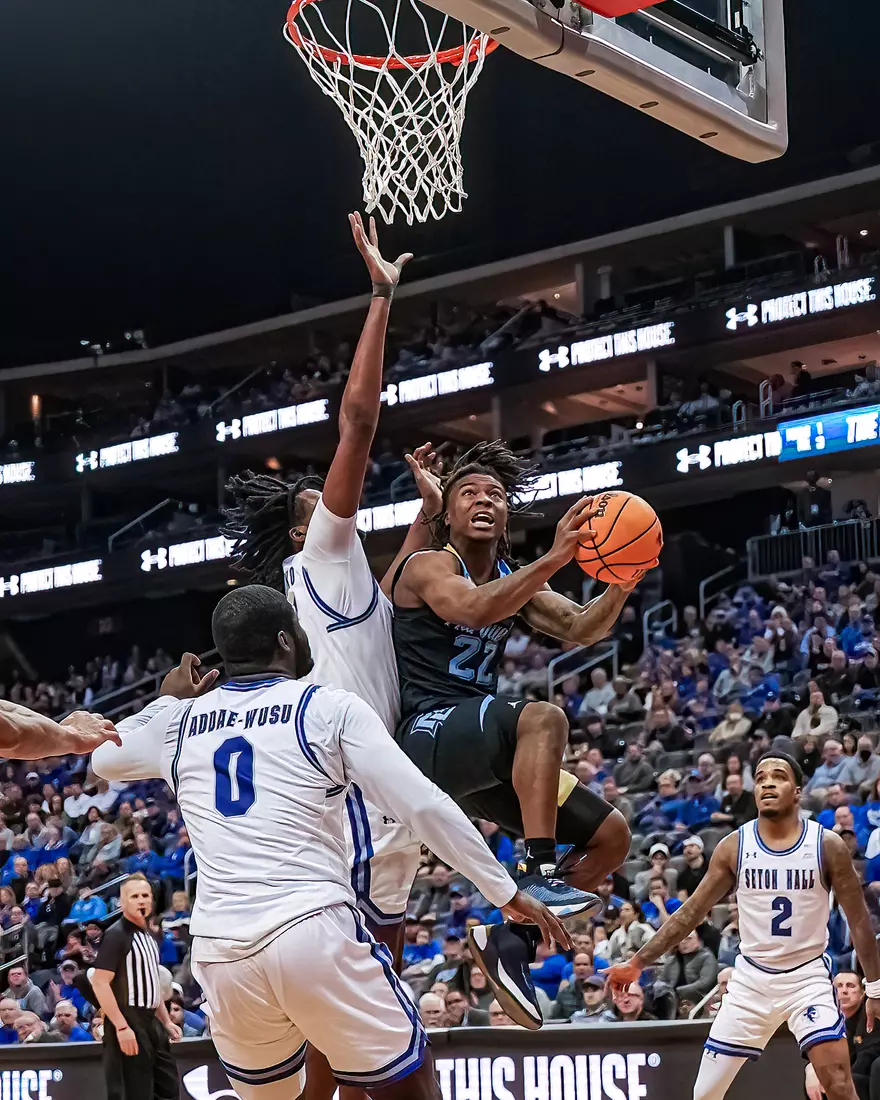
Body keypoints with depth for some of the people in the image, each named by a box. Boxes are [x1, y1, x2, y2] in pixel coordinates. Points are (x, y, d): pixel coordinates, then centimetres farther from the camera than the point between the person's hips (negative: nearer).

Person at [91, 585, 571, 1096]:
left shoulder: (181, 720, 15)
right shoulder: (330, 707, 3)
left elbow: (103, 759, 36)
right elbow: (425, 806, -2)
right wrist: (506, 891, 5)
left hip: (221, 953, 4)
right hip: (315, 934, -4)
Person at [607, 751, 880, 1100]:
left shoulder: (827, 846, -8)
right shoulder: (734, 847, -4)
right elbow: (691, 912, 2)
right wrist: (638, 962, 0)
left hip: (807, 977, -2)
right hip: (751, 979, 2)